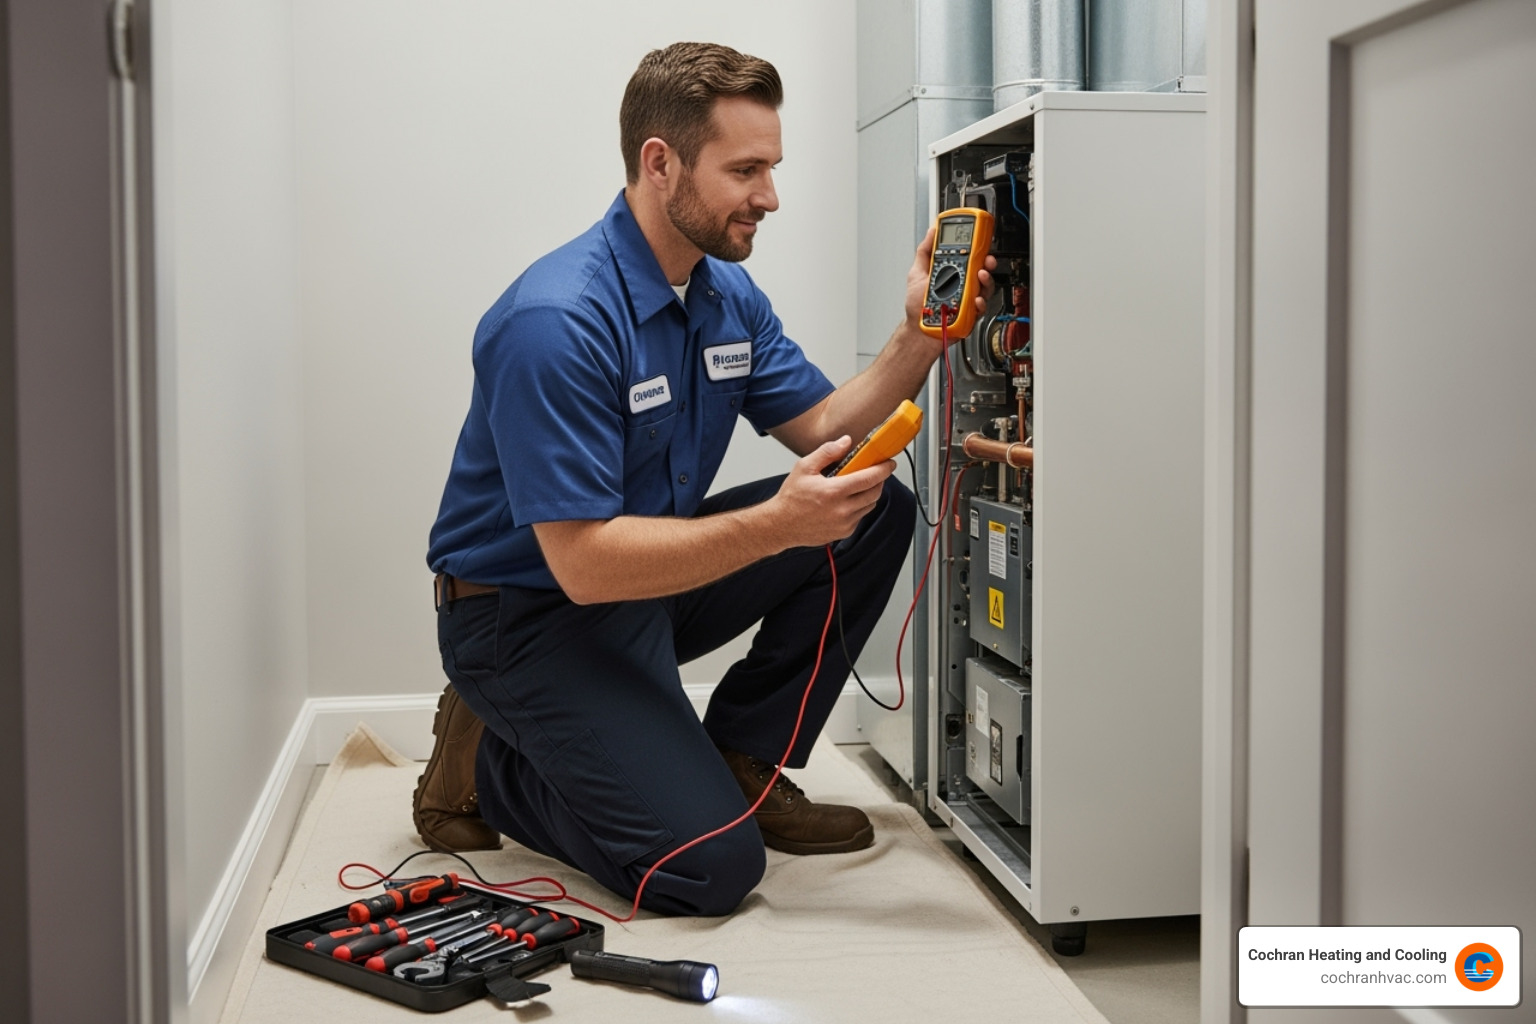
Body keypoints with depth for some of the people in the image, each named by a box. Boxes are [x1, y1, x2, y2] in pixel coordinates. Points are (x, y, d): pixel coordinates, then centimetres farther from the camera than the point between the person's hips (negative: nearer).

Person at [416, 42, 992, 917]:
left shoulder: (730, 295, 2)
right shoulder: (558, 321, -27)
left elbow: (826, 432, 2)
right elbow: (584, 564, -30)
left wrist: (918, 338, -14)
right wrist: (774, 525, -36)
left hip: (653, 573, 9)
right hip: (529, 613, -8)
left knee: (874, 512, -4)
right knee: (711, 865, -19)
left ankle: (741, 760, 7)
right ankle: (487, 764, 5)